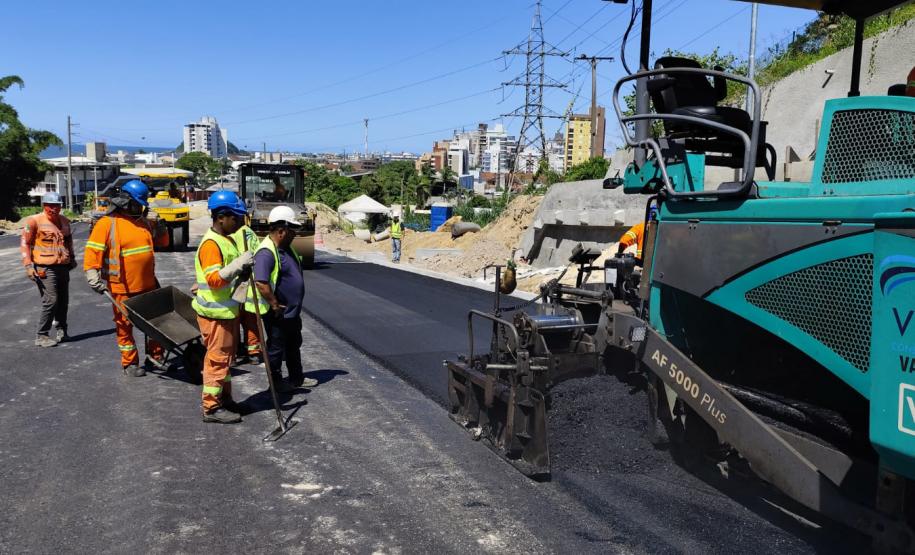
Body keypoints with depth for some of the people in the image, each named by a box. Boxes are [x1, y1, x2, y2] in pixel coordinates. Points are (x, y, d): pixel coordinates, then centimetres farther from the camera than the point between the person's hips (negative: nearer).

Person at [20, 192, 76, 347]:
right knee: (51, 301, -11)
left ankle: (62, 331, 27)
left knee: (63, 300, 12)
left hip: (63, 267, 7)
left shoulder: (64, 221, 12)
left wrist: (72, 257, 24)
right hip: (45, 268, -7)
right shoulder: (34, 221, -8)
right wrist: (28, 265, -14)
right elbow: (25, 243, -8)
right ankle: (42, 336, -2)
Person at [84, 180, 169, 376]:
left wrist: (156, 225, -2)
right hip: (122, 288, -5)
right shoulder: (107, 224, -9)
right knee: (125, 326, 6)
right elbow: (92, 251, -14)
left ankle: (155, 354, 27)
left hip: (148, 284, 6)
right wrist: (93, 278, -23)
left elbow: (163, 241, 17)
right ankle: (130, 362, 19)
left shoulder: (143, 222, 9)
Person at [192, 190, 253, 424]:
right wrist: (238, 264, -32)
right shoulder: (211, 244, -19)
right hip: (215, 313, -10)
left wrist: (242, 272, 9)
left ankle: (224, 399, 30)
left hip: (228, 310, 10)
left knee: (226, 356, 18)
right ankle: (211, 407, 6)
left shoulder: (228, 240, 12)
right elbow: (214, 279, -28)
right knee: (217, 358, -3)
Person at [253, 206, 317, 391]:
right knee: (276, 348, 7)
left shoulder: (286, 248, 8)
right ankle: (275, 382, 22)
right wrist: (275, 305, -25)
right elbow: (261, 283, -33)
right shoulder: (266, 252, -24)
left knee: (294, 345, 22)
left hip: (292, 311, 10)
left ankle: (297, 378, 36)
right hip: (278, 314, -10)